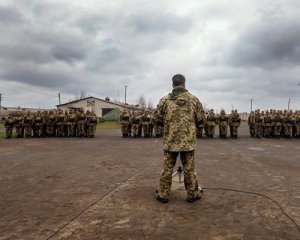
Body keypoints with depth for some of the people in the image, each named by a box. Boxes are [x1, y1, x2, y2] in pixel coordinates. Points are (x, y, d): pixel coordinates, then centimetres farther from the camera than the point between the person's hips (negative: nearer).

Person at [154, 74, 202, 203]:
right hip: (188, 140, 0)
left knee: (167, 168, 8)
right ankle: (192, 194, 20)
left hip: (170, 140, 0)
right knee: (189, 169, 10)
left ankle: (163, 194, 16)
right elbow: (200, 119, 3)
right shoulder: (194, 99, -1)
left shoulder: (165, 100, -3)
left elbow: (157, 119, 1)